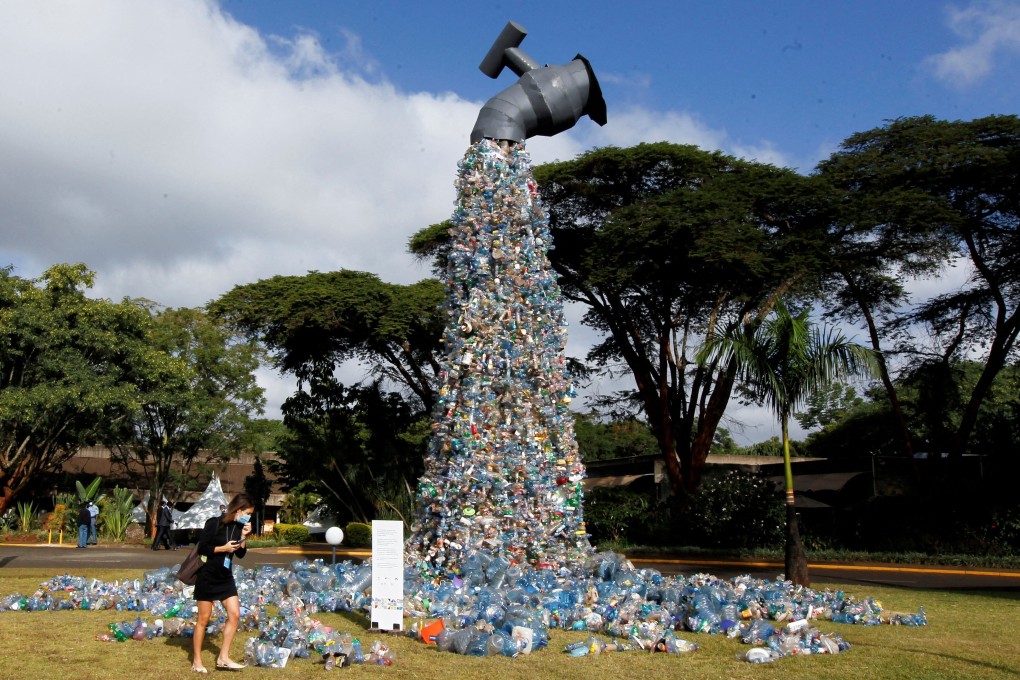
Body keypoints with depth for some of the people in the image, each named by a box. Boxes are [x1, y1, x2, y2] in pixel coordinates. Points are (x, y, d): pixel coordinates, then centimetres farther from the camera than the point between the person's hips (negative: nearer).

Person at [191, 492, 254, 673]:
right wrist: (223, 548, -21)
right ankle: (197, 660, 16)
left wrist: (243, 537, -8)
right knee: (203, 618, 3)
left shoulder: (239, 526, 2)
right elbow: (201, 548, -16)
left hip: (225, 577, 6)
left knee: (235, 614, -1)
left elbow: (240, 554, 6)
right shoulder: (214, 523, -16)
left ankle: (223, 658, 8)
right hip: (208, 576, -6)